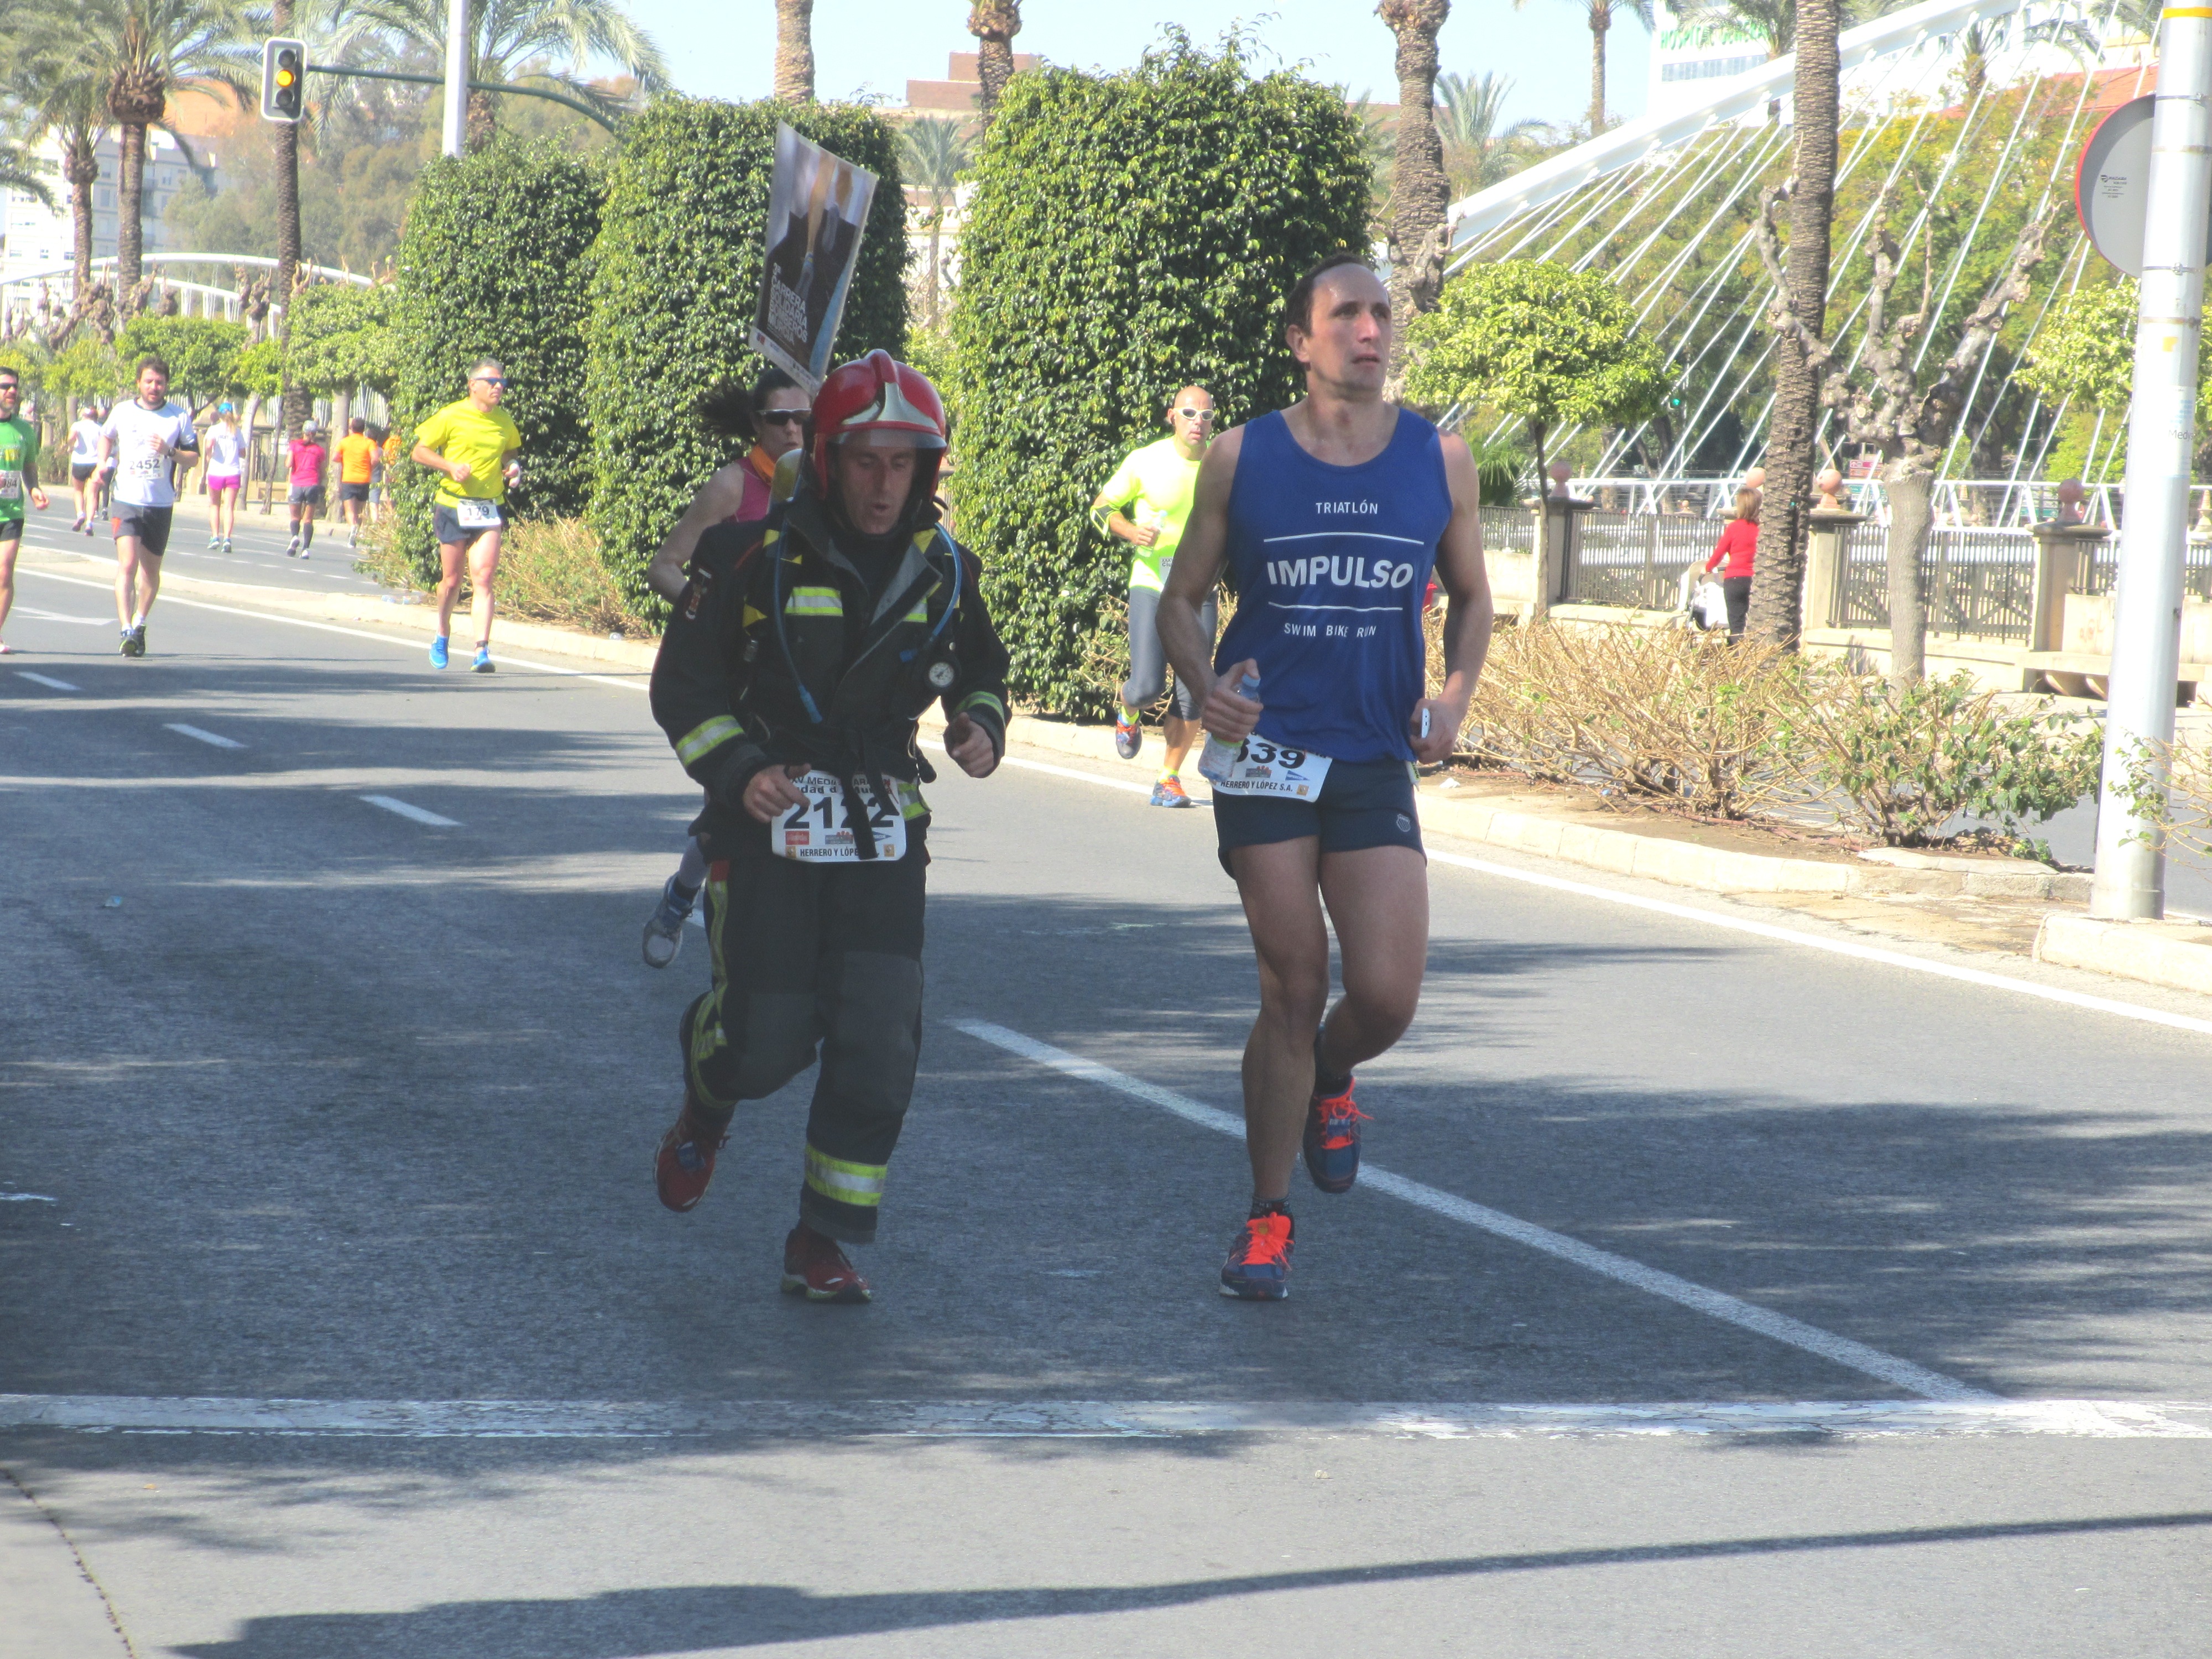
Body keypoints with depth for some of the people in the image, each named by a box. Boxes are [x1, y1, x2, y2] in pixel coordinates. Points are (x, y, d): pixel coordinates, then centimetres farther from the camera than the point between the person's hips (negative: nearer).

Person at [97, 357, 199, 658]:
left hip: (161, 504, 1)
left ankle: (139, 624, 32)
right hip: (127, 500, -1)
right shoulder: (122, 411, 4)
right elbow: (106, 436, 24)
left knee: (151, 571, 12)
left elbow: (194, 456, 3)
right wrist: (104, 461, 6)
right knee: (127, 565, -17)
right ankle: (127, 632, -21)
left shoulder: (179, 416, 1)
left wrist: (170, 452, -16)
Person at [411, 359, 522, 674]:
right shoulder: (451, 417, -5)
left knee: (483, 579, -12)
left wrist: (513, 466, 4)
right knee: (452, 580, 7)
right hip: (453, 506, -2)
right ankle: (442, 637, 33)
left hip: (489, 509, 2)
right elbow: (419, 451, -1)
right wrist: (451, 466, -16)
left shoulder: (505, 423, 7)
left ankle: (482, 651, -17)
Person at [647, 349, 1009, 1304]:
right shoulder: (754, 559, -8)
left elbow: (982, 670, 22)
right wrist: (739, 769, -17)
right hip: (767, 825, -3)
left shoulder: (941, 572, 5)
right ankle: (706, 1108, 32)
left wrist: (981, 728, 0)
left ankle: (823, 1246, 2)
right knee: (769, 1039, -6)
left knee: (878, 1046, -9)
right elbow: (682, 685, -2)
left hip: (881, 836, 3)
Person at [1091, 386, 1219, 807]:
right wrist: (1131, 531, -14)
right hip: (1151, 583, -2)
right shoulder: (1145, 462, -4)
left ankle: (1170, 778, 12)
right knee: (1147, 687, -12)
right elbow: (1102, 507, 6)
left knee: (1192, 693, -4)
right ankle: (1130, 713, 26)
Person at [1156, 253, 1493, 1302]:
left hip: (1376, 762, 1)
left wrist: (1454, 696, 0)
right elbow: (1181, 600, 9)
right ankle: (1268, 1220, 14)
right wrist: (1206, 684, -11)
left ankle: (1327, 1082, 28)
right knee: (1293, 989, -3)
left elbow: (1471, 597, 18)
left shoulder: (1439, 462, 5)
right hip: (1265, 754, -1)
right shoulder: (1242, 459, 1)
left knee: (1387, 996, -10)